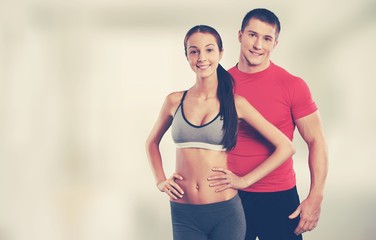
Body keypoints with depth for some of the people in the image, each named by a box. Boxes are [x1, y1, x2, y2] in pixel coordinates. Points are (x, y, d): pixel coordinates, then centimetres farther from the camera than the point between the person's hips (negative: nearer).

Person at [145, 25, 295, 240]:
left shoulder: (235, 103, -3)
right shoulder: (174, 101, 3)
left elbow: (285, 147, -2)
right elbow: (152, 143, 21)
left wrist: (245, 180, -6)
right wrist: (160, 181, 8)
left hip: (225, 213, -1)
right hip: (184, 215, 2)